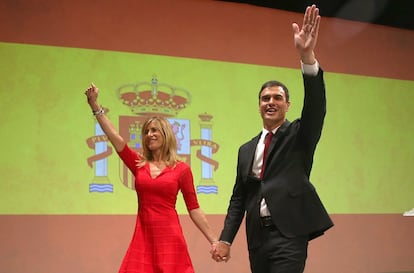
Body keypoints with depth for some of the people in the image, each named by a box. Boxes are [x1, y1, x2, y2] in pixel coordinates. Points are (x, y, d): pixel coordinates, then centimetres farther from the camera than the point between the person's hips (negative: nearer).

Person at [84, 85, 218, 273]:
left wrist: (214, 241, 0)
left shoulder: (181, 169, 2)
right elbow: (114, 137, 0)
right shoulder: (138, 164, 9)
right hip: (143, 238, 3)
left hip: (170, 238, -3)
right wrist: (94, 105, -6)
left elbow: (194, 209, 4)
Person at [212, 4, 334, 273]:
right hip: (257, 238, 5)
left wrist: (307, 55, -30)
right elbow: (238, 198, 15)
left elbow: (316, 106, -16)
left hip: (289, 234, -5)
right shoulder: (247, 149, 16)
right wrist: (226, 239, 4)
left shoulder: (300, 135, 3)